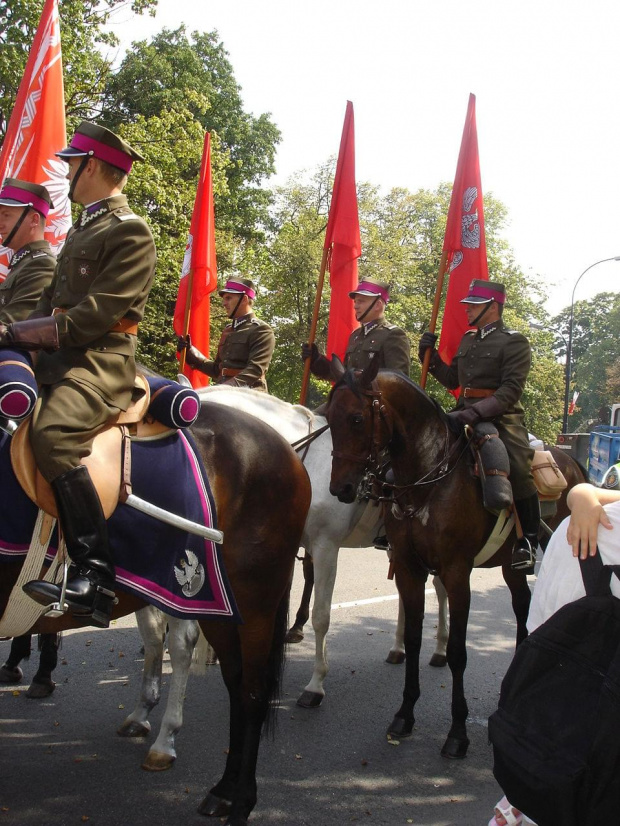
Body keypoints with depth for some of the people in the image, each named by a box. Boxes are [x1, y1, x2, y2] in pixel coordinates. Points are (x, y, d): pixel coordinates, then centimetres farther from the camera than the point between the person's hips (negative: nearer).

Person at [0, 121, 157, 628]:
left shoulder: (131, 233, -7)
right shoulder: (82, 230, 23)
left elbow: (95, 316, -16)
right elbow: (53, 301, 22)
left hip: (100, 362, -10)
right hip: (58, 358, 10)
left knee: (52, 435, -33)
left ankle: (96, 576, -32)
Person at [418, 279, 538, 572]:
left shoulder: (514, 342, -5)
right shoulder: (468, 340, 18)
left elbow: (511, 390, -17)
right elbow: (452, 380, 23)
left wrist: (473, 413, -29)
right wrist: (430, 356, 8)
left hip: (501, 417, -7)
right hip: (464, 414, 7)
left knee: (519, 471, -25)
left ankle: (529, 541, -9)